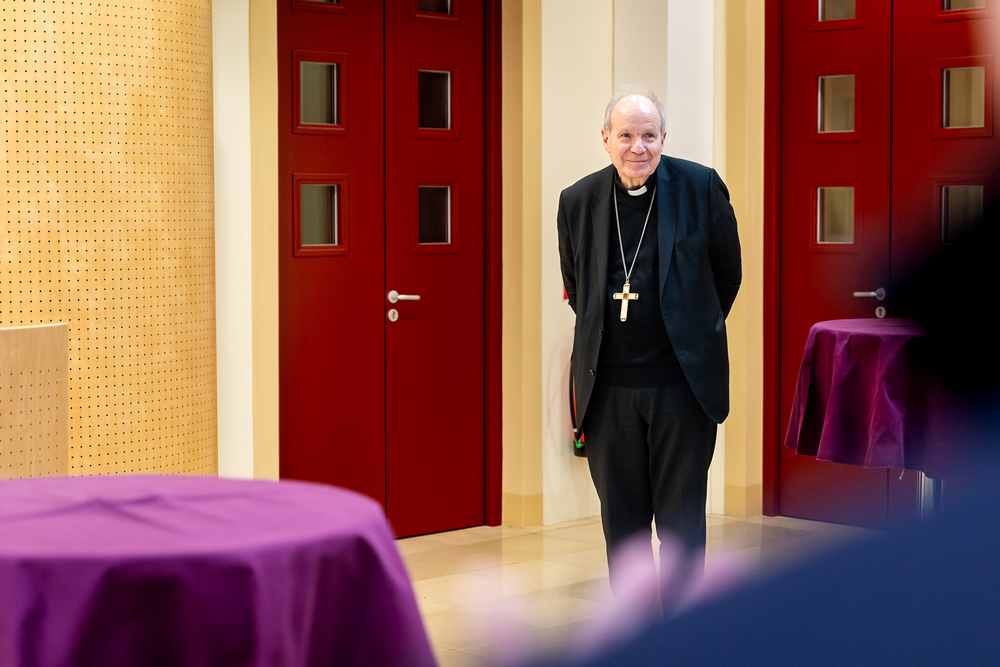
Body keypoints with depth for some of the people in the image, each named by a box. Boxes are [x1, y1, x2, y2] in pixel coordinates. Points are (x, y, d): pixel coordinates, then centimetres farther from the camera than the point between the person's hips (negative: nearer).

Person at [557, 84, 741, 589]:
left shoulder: (701, 188, -3)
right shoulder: (578, 201, 3)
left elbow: (728, 273, 10)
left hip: (683, 382, -2)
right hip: (609, 385, 3)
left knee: (681, 518, 1)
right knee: (621, 517, 9)